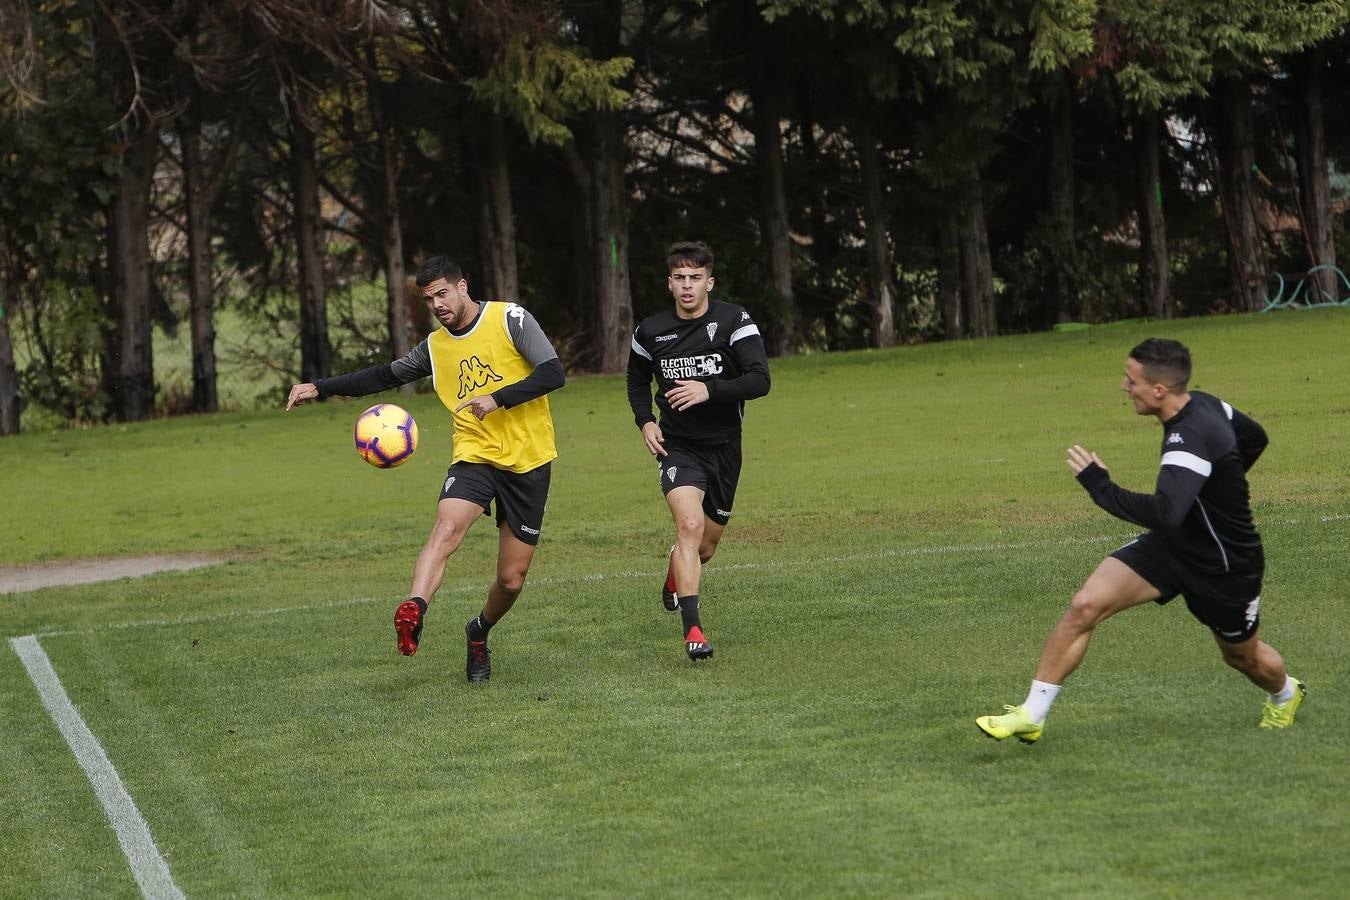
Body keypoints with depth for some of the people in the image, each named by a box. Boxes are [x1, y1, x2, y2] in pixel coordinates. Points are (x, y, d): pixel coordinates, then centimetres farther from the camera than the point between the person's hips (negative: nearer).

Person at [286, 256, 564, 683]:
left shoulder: (510, 319, -4)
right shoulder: (435, 347, 10)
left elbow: (553, 373, -12)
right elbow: (387, 375, 24)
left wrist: (497, 398, -23)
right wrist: (320, 388, 18)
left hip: (528, 460, -2)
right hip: (475, 454, 2)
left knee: (511, 579, 2)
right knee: (446, 526, -31)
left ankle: (479, 633, 33)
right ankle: (413, 610, -50)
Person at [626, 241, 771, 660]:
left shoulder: (735, 322, -9)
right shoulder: (651, 331, 0)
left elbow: (760, 380, -18)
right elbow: (637, 380, 19)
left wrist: (709, 390, -30)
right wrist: (645, 421, 2)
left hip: (724, 447, 1)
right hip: (677, 446, -1)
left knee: (706, 545, 13)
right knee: (690, 523, -25)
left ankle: (676, 571, 51)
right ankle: (692, 629, -27)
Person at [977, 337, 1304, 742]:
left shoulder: (1190, 439, -35)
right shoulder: (1203, 404, -8)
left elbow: (1164, 515, -47)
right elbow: (1254, 438, 11)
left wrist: (1100, 486, -39)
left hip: (1225, 568, -7)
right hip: (1171, 545, 7)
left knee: (1243, 655, 19)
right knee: (1085, 606, -12)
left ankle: (1285, 694, 56)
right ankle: (1032, 714, -5)